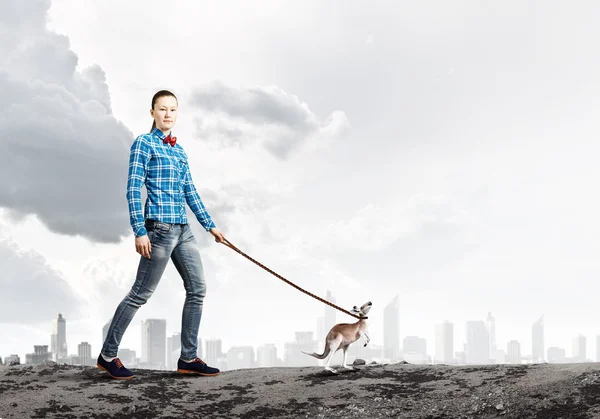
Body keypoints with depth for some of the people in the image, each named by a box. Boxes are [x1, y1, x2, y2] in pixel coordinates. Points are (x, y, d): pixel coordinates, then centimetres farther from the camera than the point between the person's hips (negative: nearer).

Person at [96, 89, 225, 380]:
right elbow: (133, 189, -10)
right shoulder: (144, 143, -4)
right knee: (141, 293, -3)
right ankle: (107, 355, 10)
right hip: (159, 227, -8)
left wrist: (210, 225, 19)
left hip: (182, 229, 8)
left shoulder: (179, 150, 17)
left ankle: (188, 358, 11)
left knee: (197, 288, 5)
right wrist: (139, 231, -17)